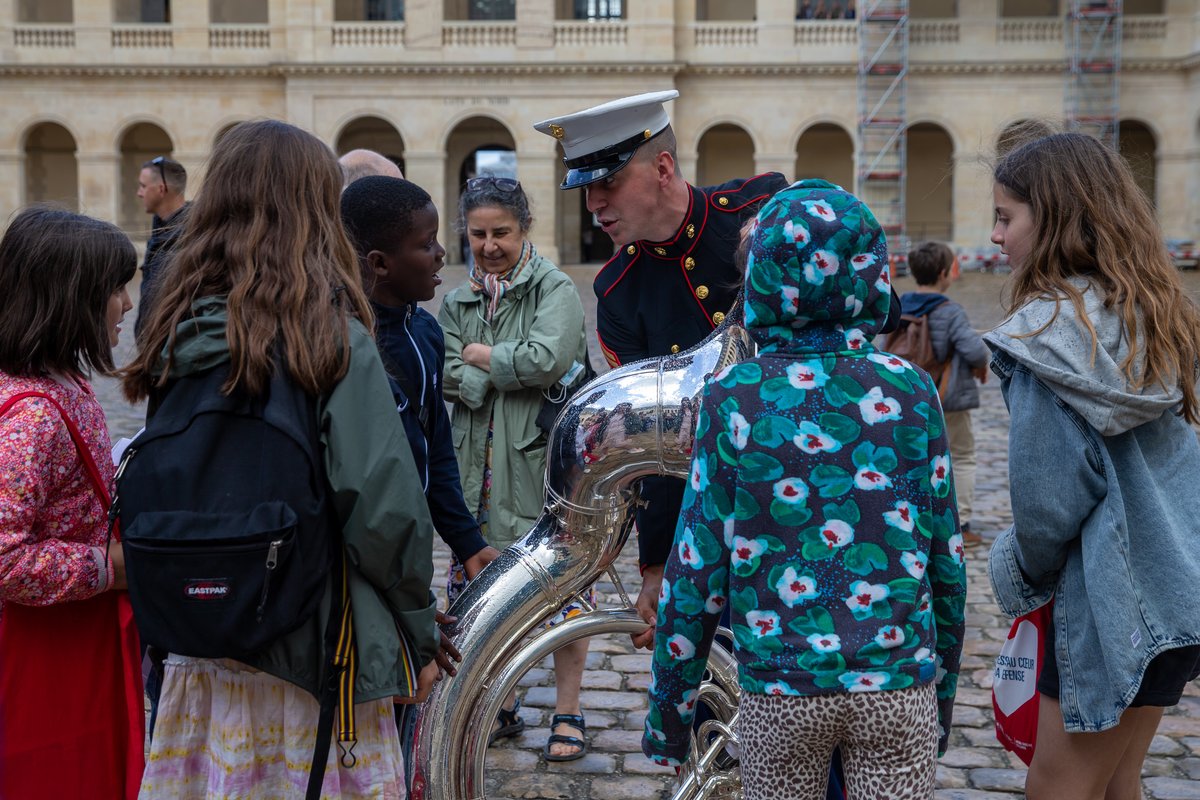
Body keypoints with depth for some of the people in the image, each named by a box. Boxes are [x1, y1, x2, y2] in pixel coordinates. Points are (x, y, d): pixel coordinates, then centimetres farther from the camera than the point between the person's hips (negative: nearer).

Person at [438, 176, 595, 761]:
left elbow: (546, 359, -20)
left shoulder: (554, 289, -3)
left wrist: (479, 354, -6)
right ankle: (498, 708, 27)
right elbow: (445, 373, -1)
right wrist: (513, 372, -13)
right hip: (479, 466, 5)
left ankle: (567, 714, 17)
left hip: (543, 460, -5)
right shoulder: (457, 300, 13)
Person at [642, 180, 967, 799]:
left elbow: (697, 564, -6)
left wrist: (668, 704, 4)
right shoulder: (911, 392, -3)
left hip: (778, 694, -1)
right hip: (898, 687, 1)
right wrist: (943, 688, 15)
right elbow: (945, 555, 2)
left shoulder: (731, 398, -7)